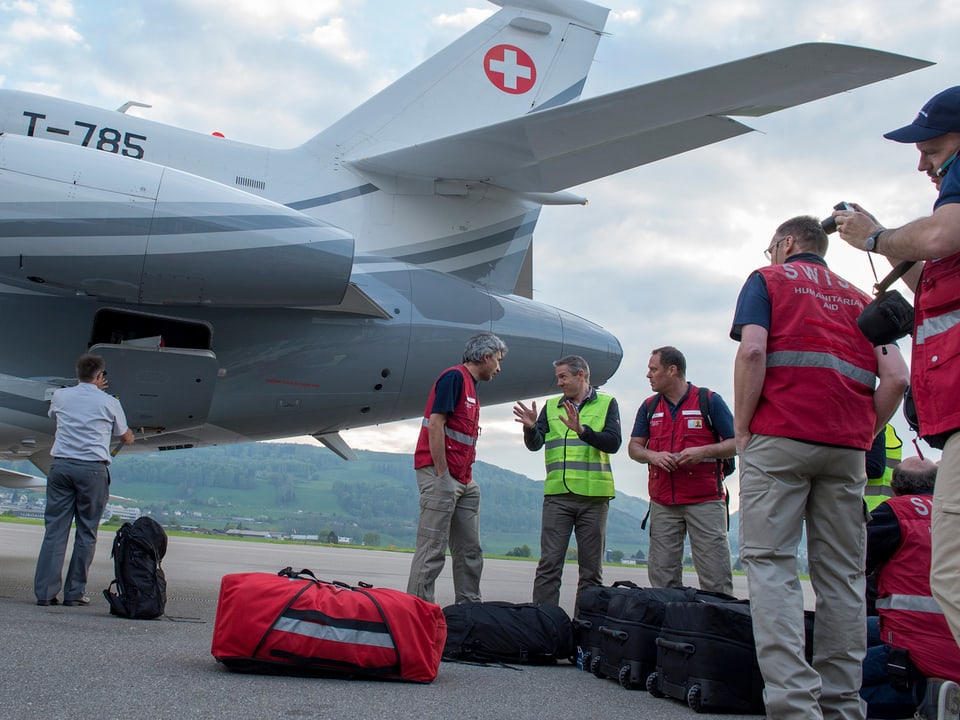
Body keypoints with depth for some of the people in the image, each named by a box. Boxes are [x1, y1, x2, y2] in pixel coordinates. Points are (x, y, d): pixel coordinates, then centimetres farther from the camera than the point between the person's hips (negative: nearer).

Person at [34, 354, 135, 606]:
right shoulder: (109, 402, 3)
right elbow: (126, 438, 17)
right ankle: (74, 592, 5)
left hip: (61, 466, 3)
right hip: (93, 469, -3)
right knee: (86, 533, 4)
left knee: (54, 530, 3)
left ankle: (45, 592, 0)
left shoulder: (60, 396, 10)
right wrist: (131, 434, 43)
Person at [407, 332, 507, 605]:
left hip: (464, 481, 10)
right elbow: (435, 424, -17)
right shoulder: (454, 377, -8)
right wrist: (442, 475, -19)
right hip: (441, 474, -10)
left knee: (470, 551, 11)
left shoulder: (472, 386, 21)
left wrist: (468, 478, 15)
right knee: (432, 550, -9)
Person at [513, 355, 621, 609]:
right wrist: (530, 427, -15)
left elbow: (612, 443, -7)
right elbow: (535, 444, 6)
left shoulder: (606, 404, 7)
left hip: (593, 495, -1)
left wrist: (581, 429, -22)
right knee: (549, 564, -4)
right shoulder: (551, 406, 15)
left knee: (591, 567, 3)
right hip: (557, 494, 2)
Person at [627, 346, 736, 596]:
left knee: (716, 579, -7)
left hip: (705, 500, -4)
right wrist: (653, 456, -8)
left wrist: (703, 451, -15)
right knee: (662, 578, 2)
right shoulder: (649, 407, 15)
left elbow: (735, 444, 1)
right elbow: (634, 447, 14)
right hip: (663, 503, 4)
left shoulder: (710, 401, 3)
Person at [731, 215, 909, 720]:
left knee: (770, 563, -7)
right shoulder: (860, 298, 24)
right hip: (847, 447, 5)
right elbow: (896, 378, 9)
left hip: (779, 437, -4)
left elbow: (752, 350, -8)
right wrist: (865, 436, 15)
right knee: (841, 575, 6)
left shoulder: (767, 280, 12)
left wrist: (741, 429, -3)